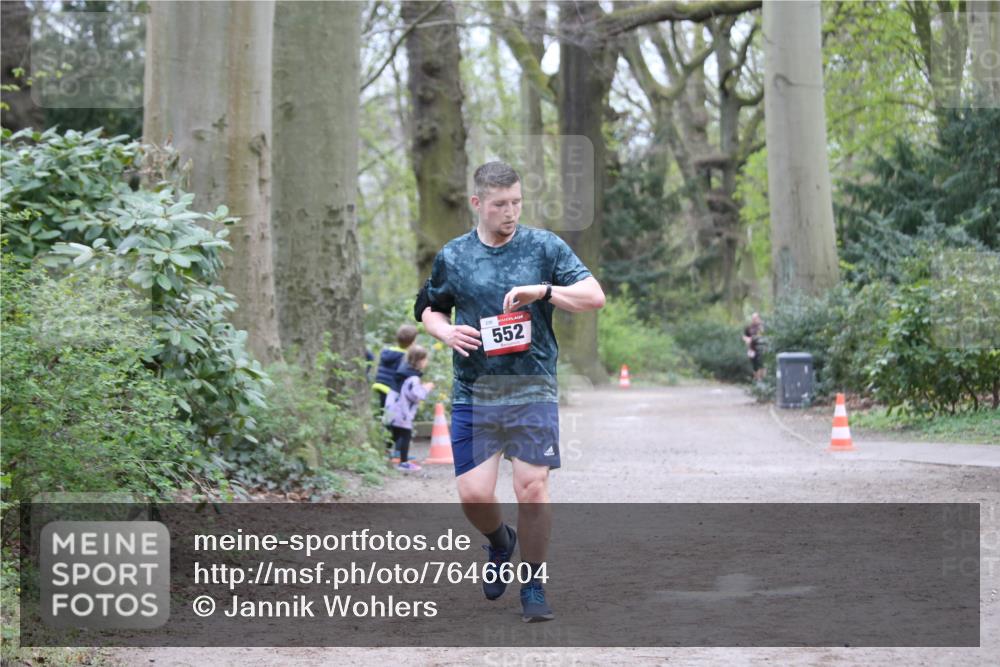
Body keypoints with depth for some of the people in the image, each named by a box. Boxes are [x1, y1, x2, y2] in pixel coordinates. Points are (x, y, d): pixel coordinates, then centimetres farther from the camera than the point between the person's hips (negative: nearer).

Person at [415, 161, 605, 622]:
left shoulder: (545, 247, 2)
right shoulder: (452, 257, 7)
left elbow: (594, 296, -2)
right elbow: (428, 310, 20)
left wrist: (543, 291, -17)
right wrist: (446, 332, -2)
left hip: (533, 393, -1)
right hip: (473, 394, 1)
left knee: (532, 488, -8)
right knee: (473, 495, -3)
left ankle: (533, 587, 10)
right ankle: (500, 542, 32)